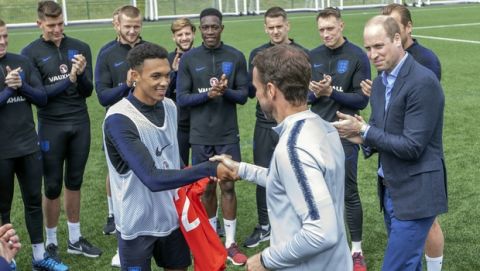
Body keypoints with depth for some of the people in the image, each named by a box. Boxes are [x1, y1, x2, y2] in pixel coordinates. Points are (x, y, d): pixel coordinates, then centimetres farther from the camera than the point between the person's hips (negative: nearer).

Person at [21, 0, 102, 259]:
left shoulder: (80, 48, 3)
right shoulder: (31, 52, -4)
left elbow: (87, 91, 1)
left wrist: (81, 74, -18)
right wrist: (67, 81, -17)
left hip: (80, 124, 3)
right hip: (51, 127, -3)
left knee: (74, 182, 13)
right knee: (52, 186, 6)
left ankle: (75, 238, 26)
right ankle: (51, 242, 22)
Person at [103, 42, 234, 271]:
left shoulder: (169, 106, -1)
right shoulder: (119, 119, -24)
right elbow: (152, 178, -31)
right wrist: (209, 169, -30)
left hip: (171, 215, 6)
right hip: (137, 224, -6)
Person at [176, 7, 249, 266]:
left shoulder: (236, 57, -1)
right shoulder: (188, 59, -2)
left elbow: (243, 95, 0)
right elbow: (181, 98, -4)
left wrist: (225, 91, -20)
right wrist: (208, 94, -19)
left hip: (228, 135, 0)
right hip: (201, 135, 0)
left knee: (228, 186, 2)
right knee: (207, 188, 10)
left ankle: (231, 243, 12)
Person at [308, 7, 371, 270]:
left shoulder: (357, 56, -7)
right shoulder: (312, 57, 7)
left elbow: (362, 99, -10)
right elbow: (303, 95, 9)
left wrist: (331, 92, -19)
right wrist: (315, 93, -13)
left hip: (344, 135, -4)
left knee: (349, 193, 2)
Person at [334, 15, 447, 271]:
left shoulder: (423, 81, -20)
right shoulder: (380, 82, 8)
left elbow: (412, 146, -22)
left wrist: (364, 130, -16)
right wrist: (364, 138, -7)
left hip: (415, 193, -8)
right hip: (390, 189, 8)